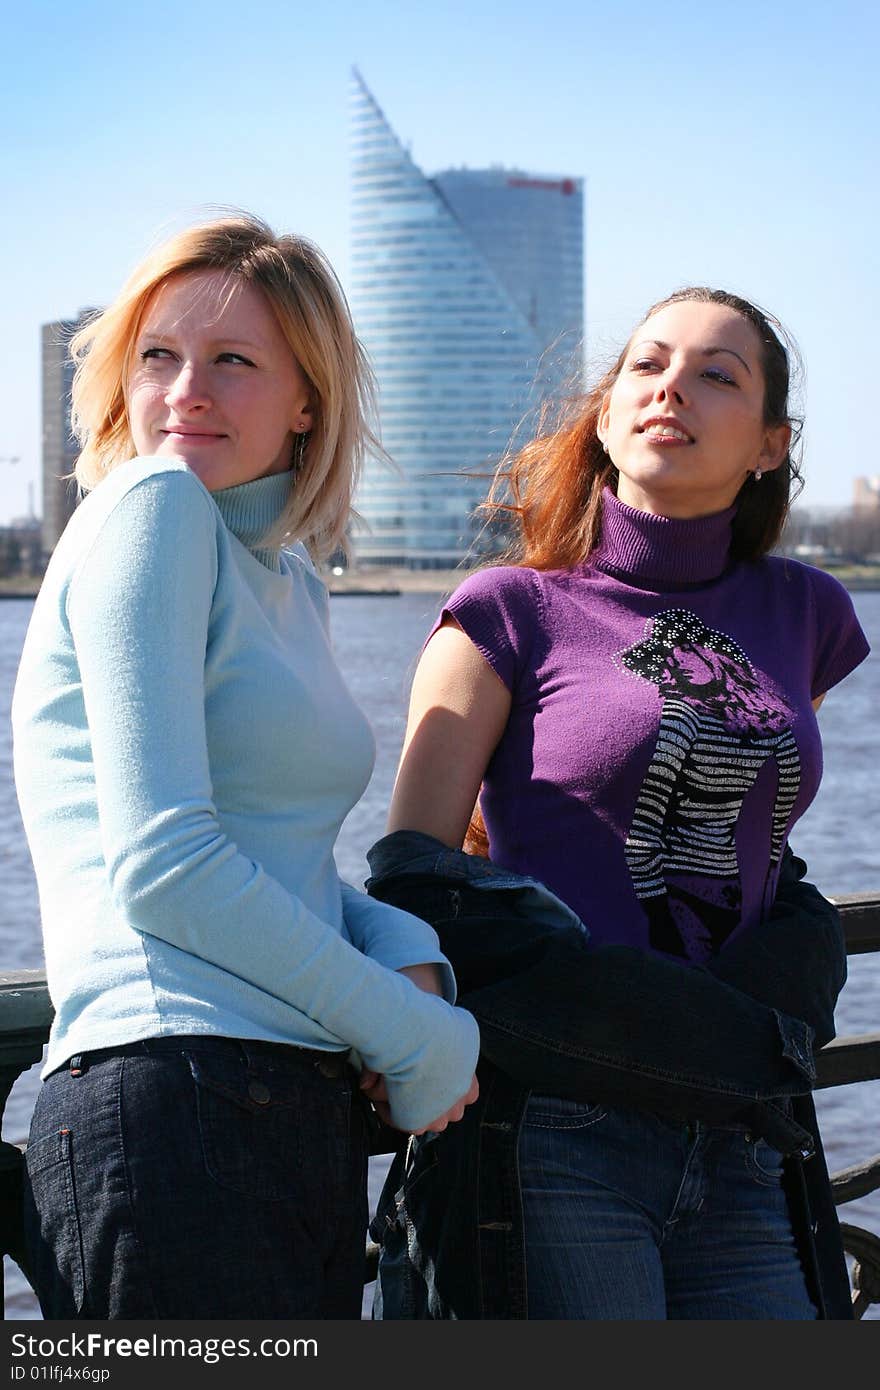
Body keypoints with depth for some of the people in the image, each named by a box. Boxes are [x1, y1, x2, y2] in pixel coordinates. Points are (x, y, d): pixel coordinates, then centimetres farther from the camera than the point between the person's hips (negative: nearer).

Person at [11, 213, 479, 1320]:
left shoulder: (290, 583, 18)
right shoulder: (150, 507, -7)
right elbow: (163, 863, -15)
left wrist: (409, 958, -2)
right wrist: (419, 1035, -8)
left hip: (307, 1123, 9)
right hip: (175, 1113, -9)